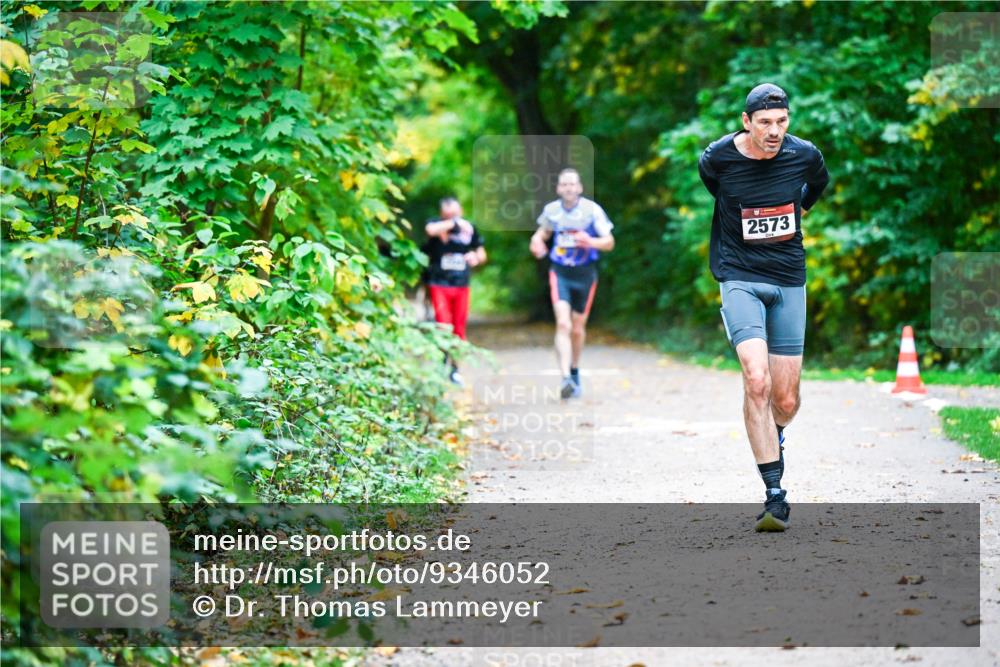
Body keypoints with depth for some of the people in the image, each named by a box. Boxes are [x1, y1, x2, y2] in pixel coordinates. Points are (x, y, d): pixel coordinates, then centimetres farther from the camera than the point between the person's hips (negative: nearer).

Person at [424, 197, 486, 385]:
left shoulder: (469, 228, 4)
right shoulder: (437, 225, -4)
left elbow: (482, 254, 15)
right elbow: (431, 230, -31)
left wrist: (476, 257, -8)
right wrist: (454, 223, -25)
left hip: (461, 285, 3)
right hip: (439, 284, -3)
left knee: (459, 328, 8)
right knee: (443, 325, -14)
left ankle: (455, 368, 19)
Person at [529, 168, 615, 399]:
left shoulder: (592, 210, -8)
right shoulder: (551, 210, -1)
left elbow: (609, 242, -5)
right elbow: (543, 232, 19)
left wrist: (590, 242, -25)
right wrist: (537, 242, -4)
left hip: (585, 273, 0)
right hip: (560, 273, 0)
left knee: (578, 327, 12)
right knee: (563, 324, -18)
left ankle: (575, 371, 37)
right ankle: (566, 379, -28)